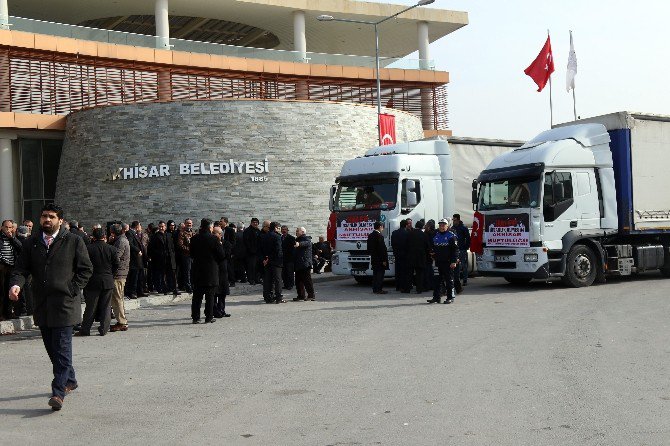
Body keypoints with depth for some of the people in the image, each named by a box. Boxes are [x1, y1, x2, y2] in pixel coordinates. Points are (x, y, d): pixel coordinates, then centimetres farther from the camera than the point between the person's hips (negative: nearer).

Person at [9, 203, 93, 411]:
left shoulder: (74, 241, 0)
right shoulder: (32, 242, 10)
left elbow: (86, 269, 2)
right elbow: (21, 268, 6)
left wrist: (72, 290, -7)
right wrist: (16, 284, -15)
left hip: (64, 304, -5)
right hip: (42, 305, 5)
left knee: (62, 349, -9)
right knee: (52, 348, 14)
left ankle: (58, 392, -10)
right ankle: (70, 380, 32)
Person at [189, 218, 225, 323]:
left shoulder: (194, 239, 1)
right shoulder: (213, 239, -12)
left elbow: (191, 254, 10)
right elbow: (221, 255, -8)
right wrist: (220, 245, 10)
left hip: (197, 271, 4)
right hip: (211, 271, -4)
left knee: (197, 295, 9)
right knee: (210, 295, 4)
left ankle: (195, 317, 9)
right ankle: (209, 317, 5)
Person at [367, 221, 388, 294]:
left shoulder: (370, 235, 10)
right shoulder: (379, 236, -18)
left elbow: (369, 248, 15)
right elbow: (382, 248, -19)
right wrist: (384, 260, -16)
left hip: (373, 258, 9)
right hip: (379, 259, -9)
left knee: (375, 274, 13)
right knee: (380, 274, -4)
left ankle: (374, 289, 16)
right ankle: (378, 289, -5)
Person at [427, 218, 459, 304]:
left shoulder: (451, 236, -5)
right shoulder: (436, 235, 13)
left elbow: (455, 249, -8)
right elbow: (433, 247, 27)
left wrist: (454, 261, -14)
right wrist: (432, 253, 8)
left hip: (448, 262, -6)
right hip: (438, 262, 6)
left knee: (449, 280, 1)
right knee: (437, 280, 7)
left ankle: (450, 297, 8)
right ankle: (436, 297, 13)